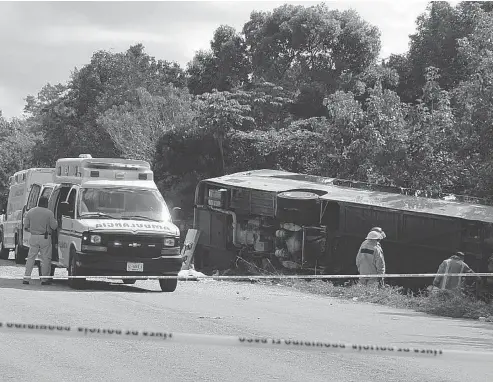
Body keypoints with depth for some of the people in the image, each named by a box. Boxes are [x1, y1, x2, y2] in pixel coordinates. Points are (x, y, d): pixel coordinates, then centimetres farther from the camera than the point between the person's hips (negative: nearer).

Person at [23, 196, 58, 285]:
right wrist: (55, 221, 14)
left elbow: (26, 227, 5)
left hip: (34, 237, 3)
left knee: (31, 258, 10)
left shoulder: (30, 212, 4)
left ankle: (26, 278, 5)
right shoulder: (49, 213, -7)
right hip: (45, 238, -3)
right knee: (46, 259, 4)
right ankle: (45, 279, 4)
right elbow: (54, 226, -7)